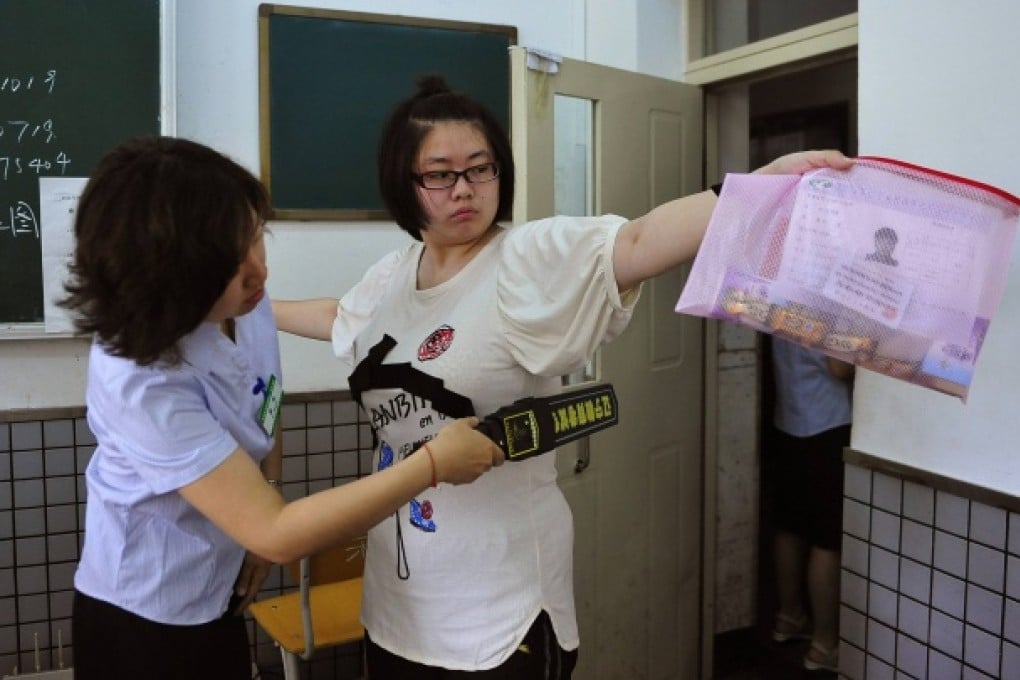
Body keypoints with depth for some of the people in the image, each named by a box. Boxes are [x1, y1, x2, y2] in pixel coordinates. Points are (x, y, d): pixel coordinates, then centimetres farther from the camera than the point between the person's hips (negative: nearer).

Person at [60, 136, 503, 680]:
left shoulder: (243, 300, -13)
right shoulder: (140, 383, -34)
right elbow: (276, 534, -33)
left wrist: (265, 497, -4)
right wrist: (433, 464, -30)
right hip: (142, 620, -6)